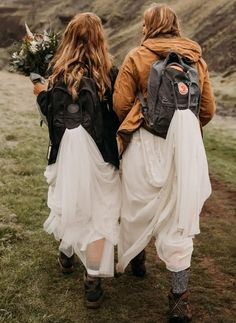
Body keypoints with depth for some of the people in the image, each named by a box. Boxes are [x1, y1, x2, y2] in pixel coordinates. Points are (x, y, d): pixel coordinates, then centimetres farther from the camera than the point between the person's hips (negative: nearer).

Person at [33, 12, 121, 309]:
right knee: (98, 213, 6)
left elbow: (52, 114, -1)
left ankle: (66, 255, 44)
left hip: (65, 150, 3)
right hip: (97, 153, -2)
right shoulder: (109, 73, -8)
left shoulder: (58, 72, -3)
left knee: (69, 205, 23)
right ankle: (92, 284, 8)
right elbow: (117, 116, -6)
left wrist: (41, 94, 17)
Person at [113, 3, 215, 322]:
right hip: (186, 146, 2)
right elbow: (208, 110, 9)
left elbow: (120, 105, -4)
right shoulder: (197, 59, 8)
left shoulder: (137, 57, -1)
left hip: (145, 145, -2)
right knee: (178, 219, 6)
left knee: (139, 207, 19)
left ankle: (135, 258, 43)